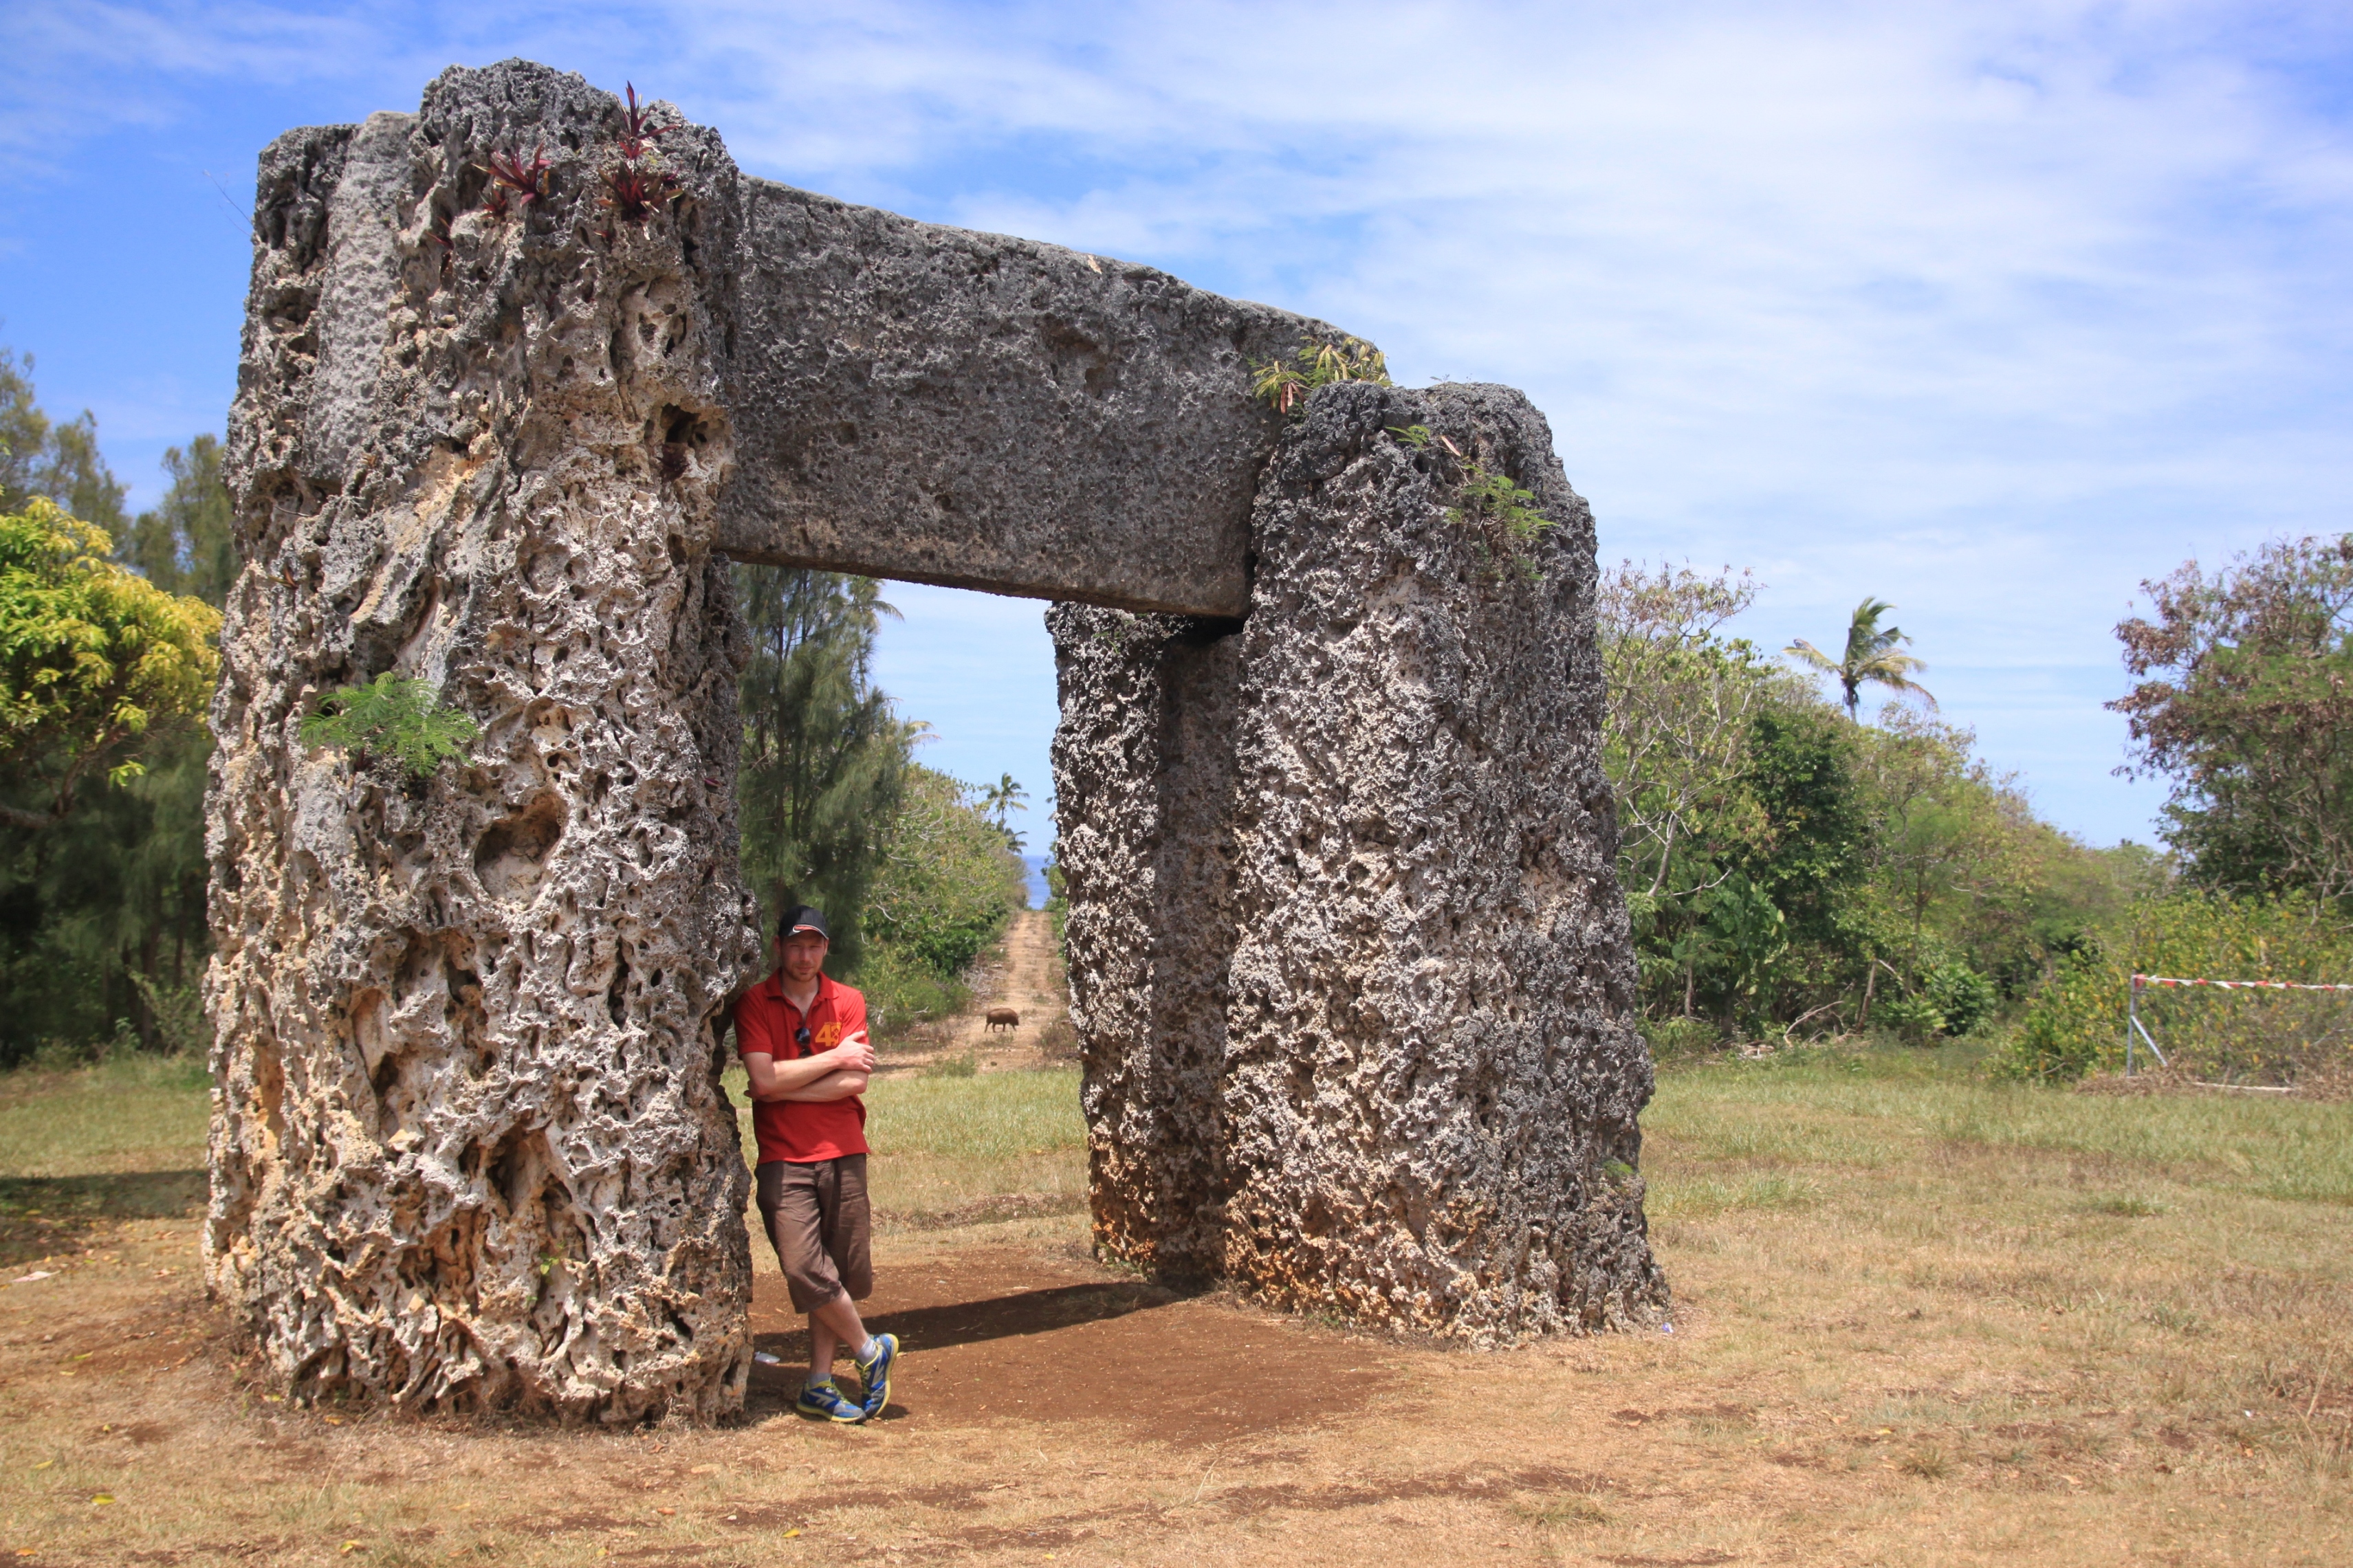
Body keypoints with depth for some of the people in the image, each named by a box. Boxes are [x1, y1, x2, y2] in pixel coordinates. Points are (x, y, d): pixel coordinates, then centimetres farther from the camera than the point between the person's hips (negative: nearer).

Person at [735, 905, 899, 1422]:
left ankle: (818, 1386, 16)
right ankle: (869, 1351, 8)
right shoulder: (754, 1003, 1)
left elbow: (855, 1081, -3)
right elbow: (764, 1077, -12)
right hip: (784, 1159, -2)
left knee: (840, 1272, 4)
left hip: (843, 1154, 2)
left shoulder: (848, 1002, 7)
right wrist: (835, 1057, -6)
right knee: (805, 1268, -14)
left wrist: (785, 1089, -9)